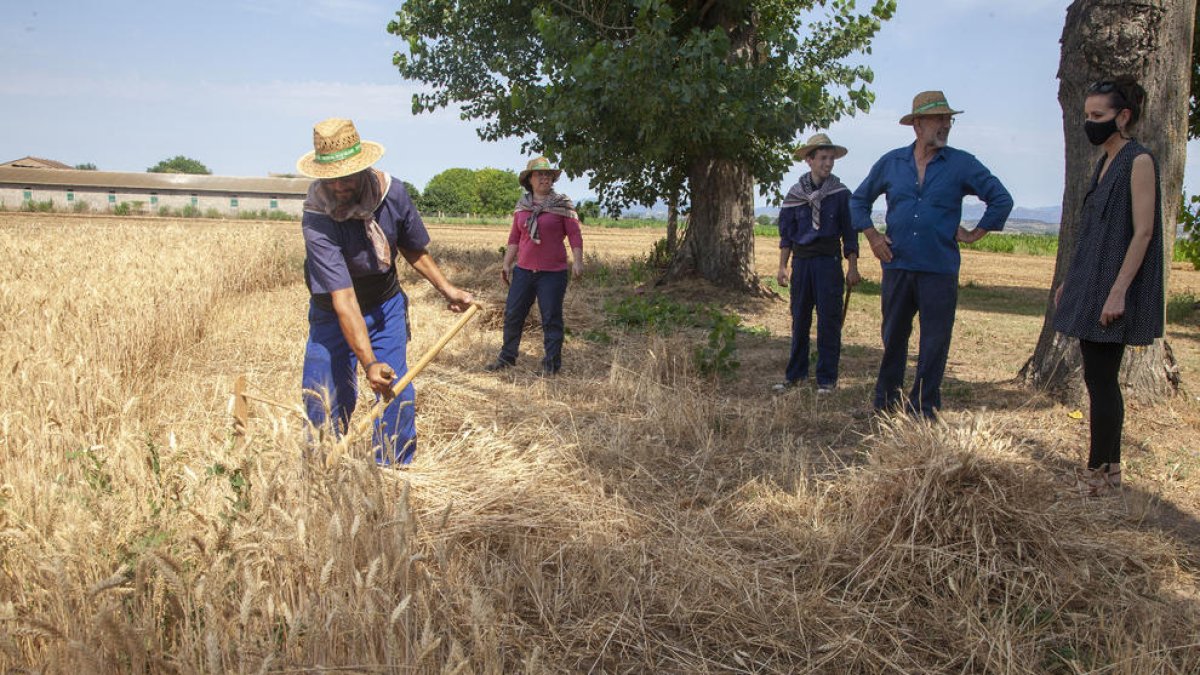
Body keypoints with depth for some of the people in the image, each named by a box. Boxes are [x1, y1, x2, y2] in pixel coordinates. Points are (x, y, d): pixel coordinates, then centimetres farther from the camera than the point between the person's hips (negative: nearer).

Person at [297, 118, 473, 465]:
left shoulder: (393, 192, -16)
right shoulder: (317, 223, -30)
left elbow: (413, 249, 4)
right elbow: (344, 299, -36)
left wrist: (446, 288, 1)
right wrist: (369, 363, -43)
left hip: (386, 307, 3)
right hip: (334, 316, -3)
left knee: (398, 394, -1)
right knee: (324, 400, -2)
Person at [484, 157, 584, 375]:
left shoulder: (563, 205, -3)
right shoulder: (521, 206, 10)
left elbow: (575, 236, -6)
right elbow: (514, 238, 14)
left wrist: (577, 261, -17)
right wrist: (507, 264, 9)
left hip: (553, 273, -4)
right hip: (523, 270, 4)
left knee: (551, 318, 1)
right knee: (512, 314, 7)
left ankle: (551, 364, 11)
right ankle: (507, 358, 21)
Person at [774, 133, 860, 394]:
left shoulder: (841, 193, 0)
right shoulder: (795, 194, 5)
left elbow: (849, 234, 2)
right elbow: (786, 233, 9)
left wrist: (852, 267, -4)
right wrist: (782, 266, 4)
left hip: (829, 262, -2)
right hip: (801, 261, 3)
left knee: (829, 321, -1)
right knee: (799, 319, 9)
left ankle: (827, 378, 7)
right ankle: (795, 374, 19)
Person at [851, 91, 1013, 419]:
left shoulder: (962, 164, 0)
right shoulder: (891, 163, 7)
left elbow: (1001, 199, 5)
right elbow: (859, 199, 17)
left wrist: (976, 233, 2)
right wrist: (872, 235, 7)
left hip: (940, 269, -2)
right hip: (897, 266, 2)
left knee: (934, 342, 2)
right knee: (893, 337, 12)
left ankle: (924, 409, 13)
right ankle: (885, 402, 25)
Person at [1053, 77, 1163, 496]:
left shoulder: (1139, 162, -10)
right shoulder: (1105, 163, 16)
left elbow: (1143, 232, -16)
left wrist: (1118, 290, -22)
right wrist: (1070, 281, 18)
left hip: (1112, 290, -9)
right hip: (1091, 285, 9)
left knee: (1100, 379, -6)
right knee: (1101, 379, 11)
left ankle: (1099, 474, 1)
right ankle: (1110, 468, 20)